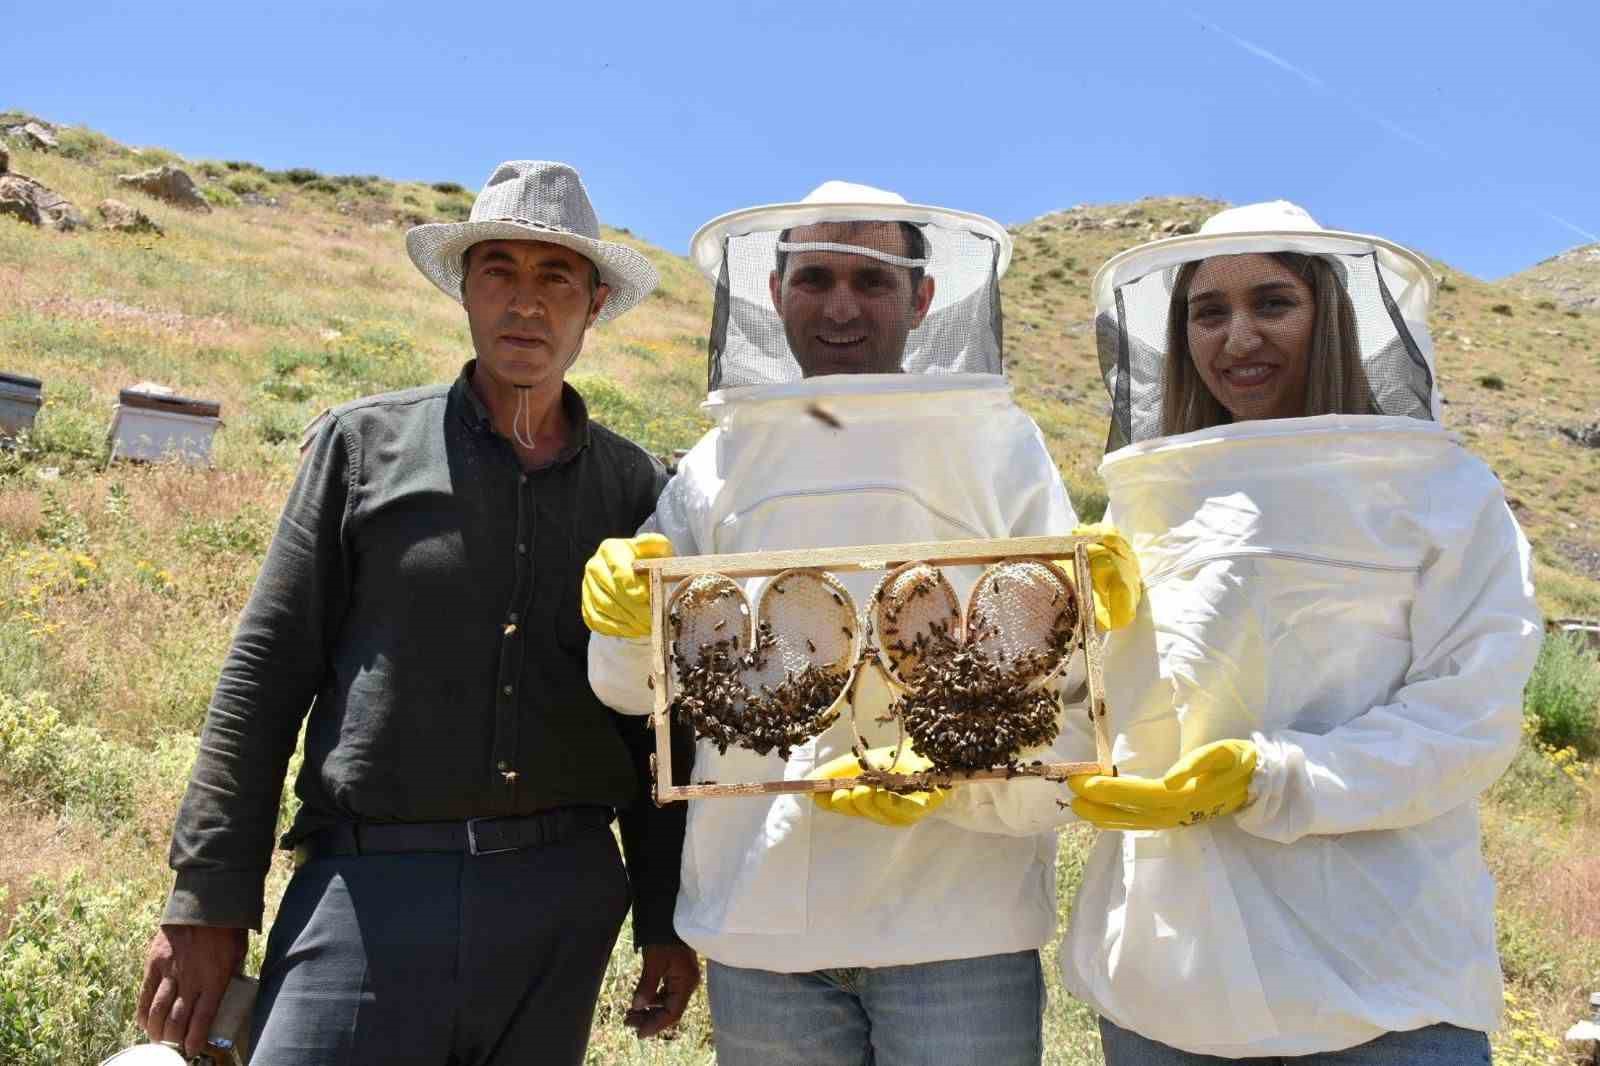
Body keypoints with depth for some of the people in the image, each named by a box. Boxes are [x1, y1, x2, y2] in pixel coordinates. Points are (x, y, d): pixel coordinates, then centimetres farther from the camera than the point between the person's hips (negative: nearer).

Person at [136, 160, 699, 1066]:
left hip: (565, 895, 2)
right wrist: (209, 902, -2)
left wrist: (666, 919, 9)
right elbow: (265, 675, 1)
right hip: (371, 885, -1)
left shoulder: (640, 488, 6)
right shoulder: (367, 444, 3)